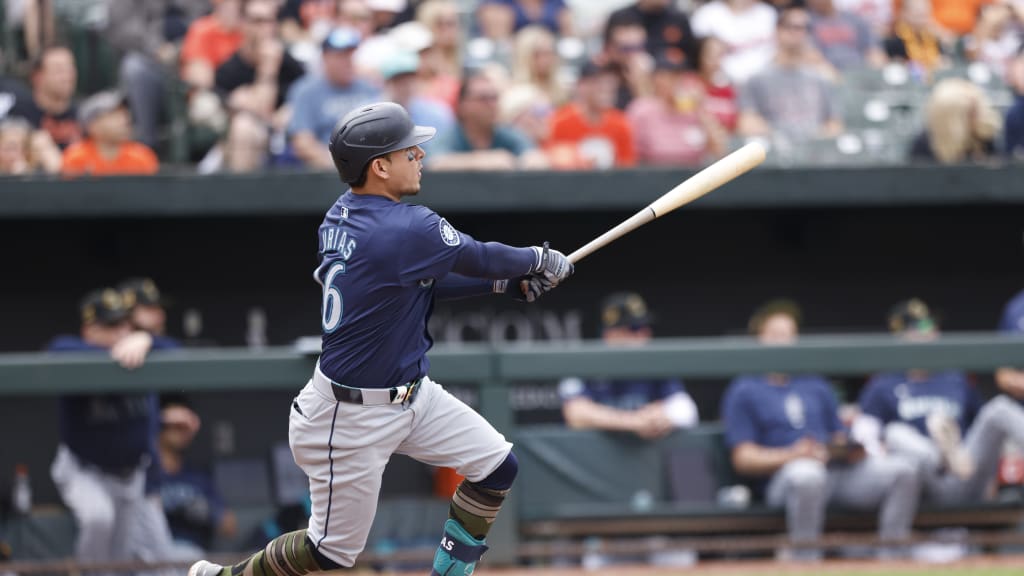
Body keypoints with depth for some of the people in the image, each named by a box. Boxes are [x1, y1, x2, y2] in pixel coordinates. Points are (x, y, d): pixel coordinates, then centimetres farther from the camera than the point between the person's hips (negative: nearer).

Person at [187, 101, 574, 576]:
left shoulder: (340, 216, 0)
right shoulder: (405, 229, -27)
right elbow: (480, 258, -12)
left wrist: (511, 282, 6)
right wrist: (540, 261, 7)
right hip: (353, 416, -9)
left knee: (496, 466, 8)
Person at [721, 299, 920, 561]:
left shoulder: (816, 386, 27)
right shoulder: (743, 391, 9)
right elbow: (743, 459, 0)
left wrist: (850, 450, 0)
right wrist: (792, 455, -16)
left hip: (837, 469, 5)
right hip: (780, 476, -5)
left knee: (903, 471, -17)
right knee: (807, 475, -42)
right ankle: (804, 557, -31)